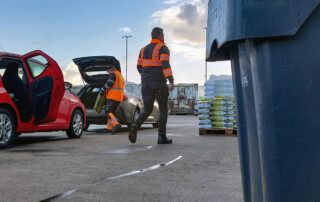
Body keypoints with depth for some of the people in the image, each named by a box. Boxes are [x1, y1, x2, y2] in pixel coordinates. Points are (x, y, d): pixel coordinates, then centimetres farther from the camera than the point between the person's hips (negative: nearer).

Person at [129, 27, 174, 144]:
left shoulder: (144, 50, 15)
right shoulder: (163, 48, -4)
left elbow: (139, 67, 20)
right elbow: (165, 64, -20)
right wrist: (171, 81, -27)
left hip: (146, 85, 5)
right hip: (160, 84, -5)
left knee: (147, 110, 11)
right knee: (163, 110, 10)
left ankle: (135, 126, -19)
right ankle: (162, 137, 9)